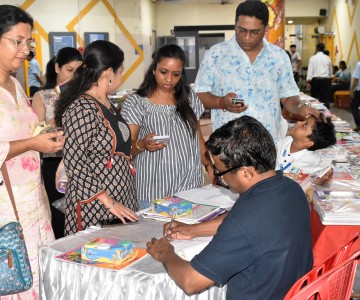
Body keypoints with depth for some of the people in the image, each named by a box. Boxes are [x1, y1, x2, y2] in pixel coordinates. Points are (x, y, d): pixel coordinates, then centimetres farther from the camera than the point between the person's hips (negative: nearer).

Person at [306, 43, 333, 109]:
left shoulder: (313, 58, -2)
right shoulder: (328, 58, 7)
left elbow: (310, 70, -8)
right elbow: (330, 72, 15)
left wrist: (308, 82, -8)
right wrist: (329, 79, 32)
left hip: (315, 79, -2)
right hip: (325, 79, 2)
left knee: (314, 98, 10)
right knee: (325, 98, -1)